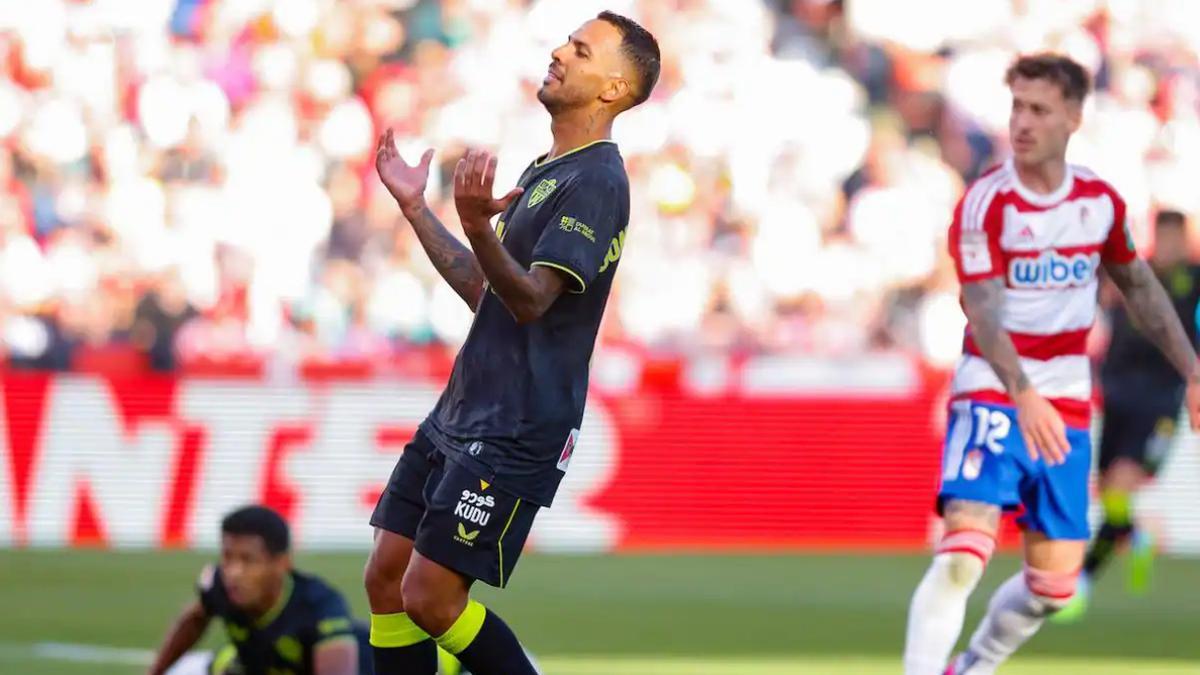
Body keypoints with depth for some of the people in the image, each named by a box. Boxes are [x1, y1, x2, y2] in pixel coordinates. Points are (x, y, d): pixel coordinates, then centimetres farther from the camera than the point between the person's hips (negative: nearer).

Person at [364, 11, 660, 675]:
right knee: (386, 579, 6)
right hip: (458, 416, 10)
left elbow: (530, 299, -22)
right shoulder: (543, 171, 16)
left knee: (431, 597, -11)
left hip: (516, 432, -10)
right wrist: (414, 206, 24)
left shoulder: (596, 182, -14)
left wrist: (478, 227, -39)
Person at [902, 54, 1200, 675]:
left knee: (1053, 585, 9)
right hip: (992, 396, -5)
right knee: (962, 555, -22)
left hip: (1067, 409, 5)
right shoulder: (985, 203, -14)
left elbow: (1141, 289, 18)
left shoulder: (1101, 202, 2)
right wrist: (1023, 397, -39)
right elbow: (983, 311, -24)